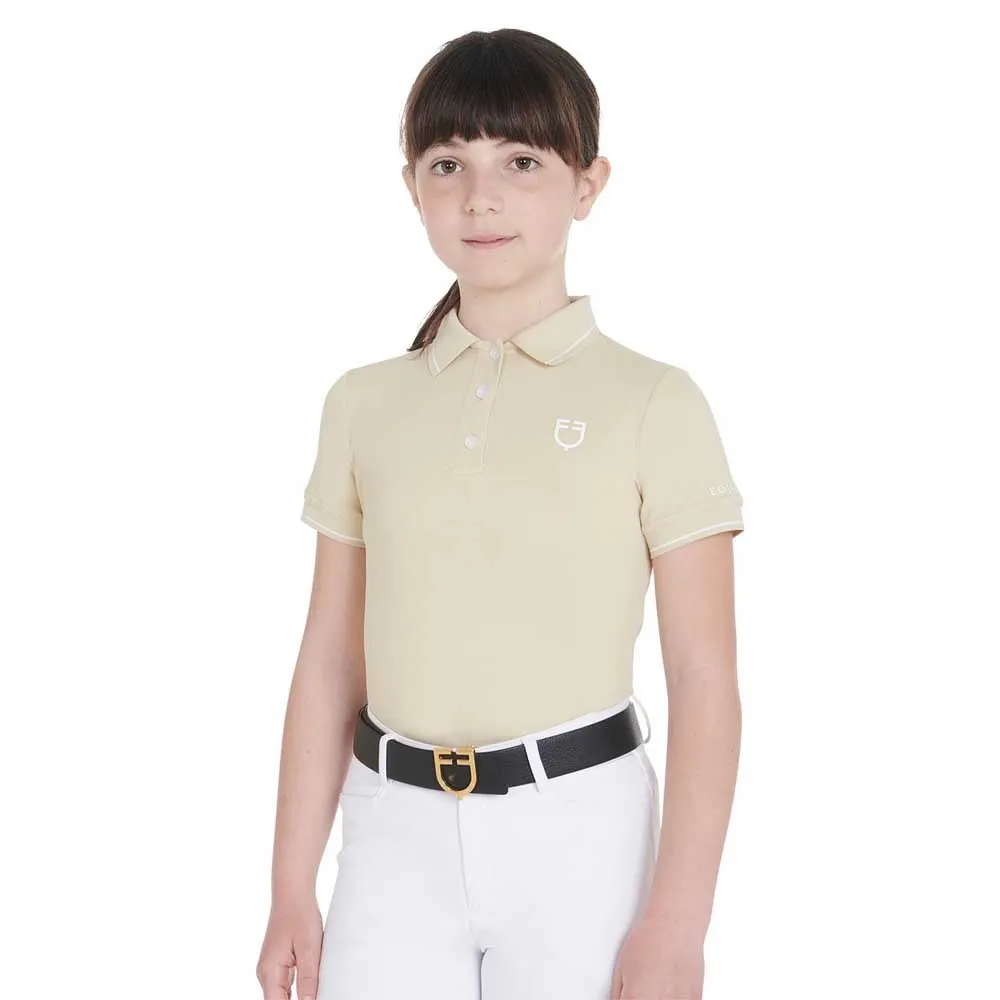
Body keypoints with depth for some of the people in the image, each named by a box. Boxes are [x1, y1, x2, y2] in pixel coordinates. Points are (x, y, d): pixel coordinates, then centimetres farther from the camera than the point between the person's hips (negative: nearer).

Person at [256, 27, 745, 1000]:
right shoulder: (364, 404, 5)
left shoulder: (652, 403, -4)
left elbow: (703, 676, -6)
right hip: (396, 836, 3)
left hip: (578, 832, -2)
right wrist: (292, 891, 6)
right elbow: (330, 665, 7)